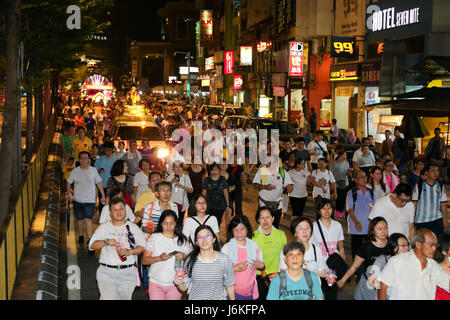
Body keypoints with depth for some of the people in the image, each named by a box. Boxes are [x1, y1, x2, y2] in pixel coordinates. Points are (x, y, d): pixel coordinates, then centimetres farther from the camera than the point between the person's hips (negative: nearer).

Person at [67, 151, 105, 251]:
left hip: (90, 200, -2)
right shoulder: (75, 171, 1)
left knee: (88, 219, -12)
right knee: (80, 219, 12)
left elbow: (99, 183, 8)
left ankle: (89, 239, -12)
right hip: (78, 199, 2)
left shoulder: (93, 170, 2)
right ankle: (81, 236, 31)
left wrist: (103, 195, 5)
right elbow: (68, 183, 9)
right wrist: (69, 193, -6)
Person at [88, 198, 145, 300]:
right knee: (107, 298, -12)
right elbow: (92, 245, -1)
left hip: (128, 272, 1)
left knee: (125, 297, 6)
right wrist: (106, 242, -18)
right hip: (107, 272, -1)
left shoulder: (133, 228, 9)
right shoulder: (104, 227, 7)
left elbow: (142, 246, 6)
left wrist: (129, 252, -13)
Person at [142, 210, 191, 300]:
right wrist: (159, 258, -20)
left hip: (175, 284, 2)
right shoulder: (154, 238, 1)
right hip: (156, 283, -2)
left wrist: (184, 257, -13)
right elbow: (144, 260, -4)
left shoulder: (182, 240, 7)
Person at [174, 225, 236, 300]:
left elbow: (229, 285, -1)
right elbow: (184, 288, -4)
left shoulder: (225, 260, -11)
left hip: (219, 297, 0)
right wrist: (179, 283, -23)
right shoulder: (190, 260, -10)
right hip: (195, 298, 0)